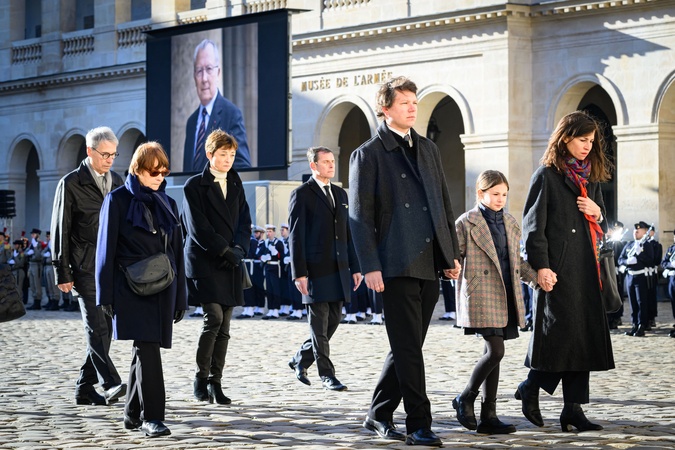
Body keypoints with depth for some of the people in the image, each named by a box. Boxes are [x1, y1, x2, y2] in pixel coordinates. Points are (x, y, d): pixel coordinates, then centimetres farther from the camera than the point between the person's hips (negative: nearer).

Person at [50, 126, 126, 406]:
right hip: (86, 268, -6)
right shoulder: (71, 184, -1)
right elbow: (60, 232, -2)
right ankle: (111, 384, -23)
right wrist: (62, 273, -7)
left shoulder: (116, 182, 15)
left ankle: (85, 388, 13)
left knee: (103, 330, 6)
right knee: (96, 327, -14)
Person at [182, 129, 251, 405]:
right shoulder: (195, 186, -1)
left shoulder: (236, 186, 16)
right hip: (205, 264, -5)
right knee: (213, 318, -15)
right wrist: (224, 251, -15)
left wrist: (239, 249, -7)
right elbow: (198, 227, -9)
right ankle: (201, 378, -2)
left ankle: (215, 382, 8)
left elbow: (244, 222, 11)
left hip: (230, 266, 5)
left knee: (224, 327, 3)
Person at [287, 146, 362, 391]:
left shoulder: (340, 194, 17)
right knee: (319, 324, -2)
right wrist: (299, 273, -14)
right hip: (316, 270, -7)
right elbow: (296, 236, -8)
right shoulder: (301, 195, -3)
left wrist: (355, 267, 13)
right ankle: (326, 374, 3)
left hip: (339, 270, 7)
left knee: (333, 321, 8)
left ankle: (300, 359, 25)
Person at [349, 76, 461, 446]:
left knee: (407, 347, 10)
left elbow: (444, 204, 19)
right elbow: (360, 216, -6)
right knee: (408, 348, -7)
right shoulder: (368, 154, -1)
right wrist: (370, 266, -13)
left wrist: (453, 254, 13)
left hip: (430, 264, 6)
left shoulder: (428, 149, 17)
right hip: (397, 266, -6)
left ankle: (379, 415, 22)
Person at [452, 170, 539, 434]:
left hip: (506, 298, 6)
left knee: (494, 353, 6)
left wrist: (538, 277, 12)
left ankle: (488, 417, 8)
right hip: (481, 295, -6)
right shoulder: (466, 223, -2)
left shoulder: (510, 223, 17)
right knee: (495, 351, -14)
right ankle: (465, 398, 6)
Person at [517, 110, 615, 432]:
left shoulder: (590, 179, 18)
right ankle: (530, 388, 10)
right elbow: (534, 225, -8)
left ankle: (573, 409, 4)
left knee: (584, 336, 2)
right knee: (562, 331, -11)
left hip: (586, 270, 7)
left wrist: (597, 213, 1)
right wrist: (541, 266, -17)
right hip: (558, 269, -7)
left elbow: (601, 229, 24)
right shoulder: (547, 176, -2)